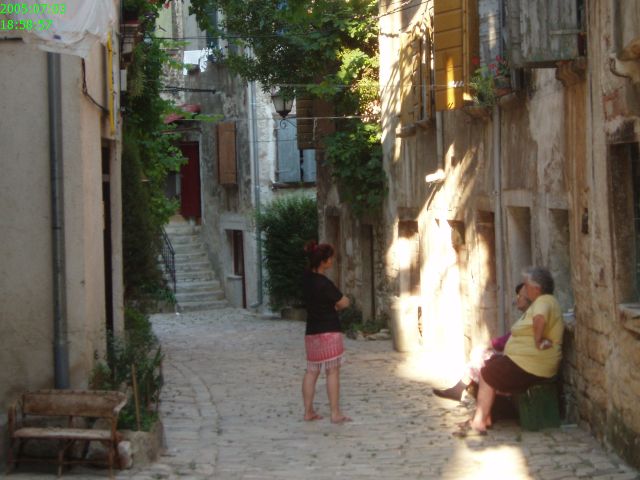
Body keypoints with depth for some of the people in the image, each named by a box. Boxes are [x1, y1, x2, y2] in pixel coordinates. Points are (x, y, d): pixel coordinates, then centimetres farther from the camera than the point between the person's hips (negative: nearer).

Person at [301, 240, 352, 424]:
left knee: (311, 371, 12)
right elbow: (344, 303, -11)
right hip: (329, 331, -8)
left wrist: (331, 305, 2)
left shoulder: (307, 277, 3)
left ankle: (308, 411, 15)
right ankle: (335, 413, 2)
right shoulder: (324, 284, -21)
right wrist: (336, 305, 10)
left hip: (311, 331, 8)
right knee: (333, 372, -1)